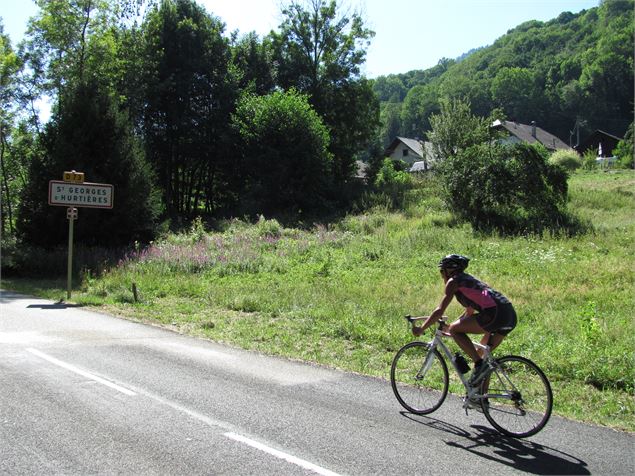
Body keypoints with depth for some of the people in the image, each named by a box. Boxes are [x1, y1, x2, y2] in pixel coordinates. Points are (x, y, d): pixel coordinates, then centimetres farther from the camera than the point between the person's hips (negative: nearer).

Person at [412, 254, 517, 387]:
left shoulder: (454, 281, 5)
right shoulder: (469, 280, 29)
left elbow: (440, 311, 0)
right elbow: (470, 312, 38)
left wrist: (421, 329, 9)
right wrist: (447, 326, 41)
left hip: (495, 314, -9)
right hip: (511, 315, 9)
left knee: (454, 329, 1)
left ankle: (479, 364, -4)